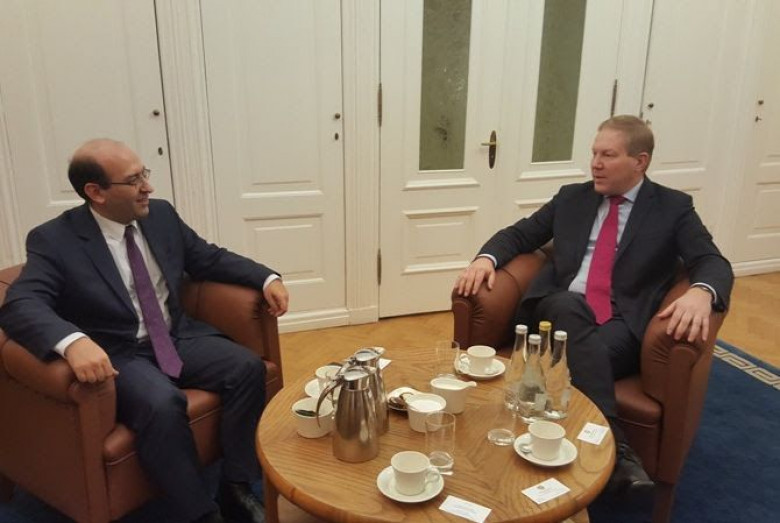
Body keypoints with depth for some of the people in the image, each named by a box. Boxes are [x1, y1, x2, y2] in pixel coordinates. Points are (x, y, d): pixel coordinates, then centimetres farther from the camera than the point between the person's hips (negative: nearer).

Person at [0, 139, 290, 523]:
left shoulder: (161, 214, 4)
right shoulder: (53, 239, -11)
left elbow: (209, 258, 14)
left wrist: (267, 278, -1)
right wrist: (73, 341, -44)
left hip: (180, 338, 5)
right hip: (118, 355, -5)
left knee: (248, 367, -18)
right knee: (162, 404, -34)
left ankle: (235, 490, -6)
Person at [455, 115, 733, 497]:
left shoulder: (674, 207, 9)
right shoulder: (572, 197, 17)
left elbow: (714, 263, -2)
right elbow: (518, 234, 17)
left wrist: (701, 292, -28)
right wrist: (487, 258, -6)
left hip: (622, 324, -1)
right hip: (561, 312, 2)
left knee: (596, 350, -37)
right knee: (570, 303, -35)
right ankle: (615, 445, -41)